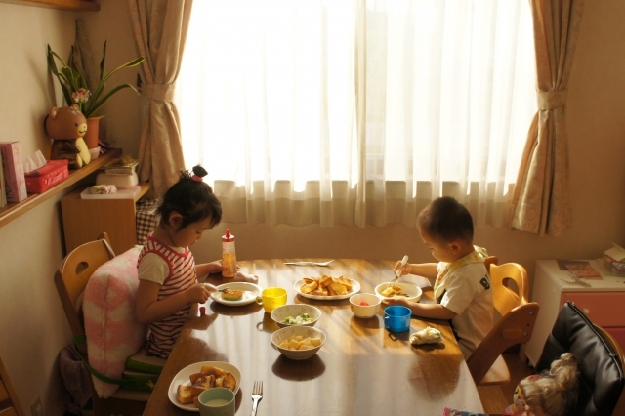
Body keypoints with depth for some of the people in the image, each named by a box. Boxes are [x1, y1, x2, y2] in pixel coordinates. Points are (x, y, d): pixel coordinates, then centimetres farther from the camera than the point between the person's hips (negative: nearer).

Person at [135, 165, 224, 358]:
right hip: (173, 346, -8)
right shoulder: (156, 258, -27)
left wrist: (209, 267, 6)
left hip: (188, 331, 8)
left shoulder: (176, 241, -2)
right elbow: (144, 313, -26)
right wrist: (188, 296, -32)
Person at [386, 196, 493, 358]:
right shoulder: (460, 256, -4)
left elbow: (446, 311, -29)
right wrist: (411, 268, 8)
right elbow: (440, 270, 18)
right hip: (454, 329, 9)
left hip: (466, 346, -9)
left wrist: (407, 305, -22)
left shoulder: (465, 275, -34)